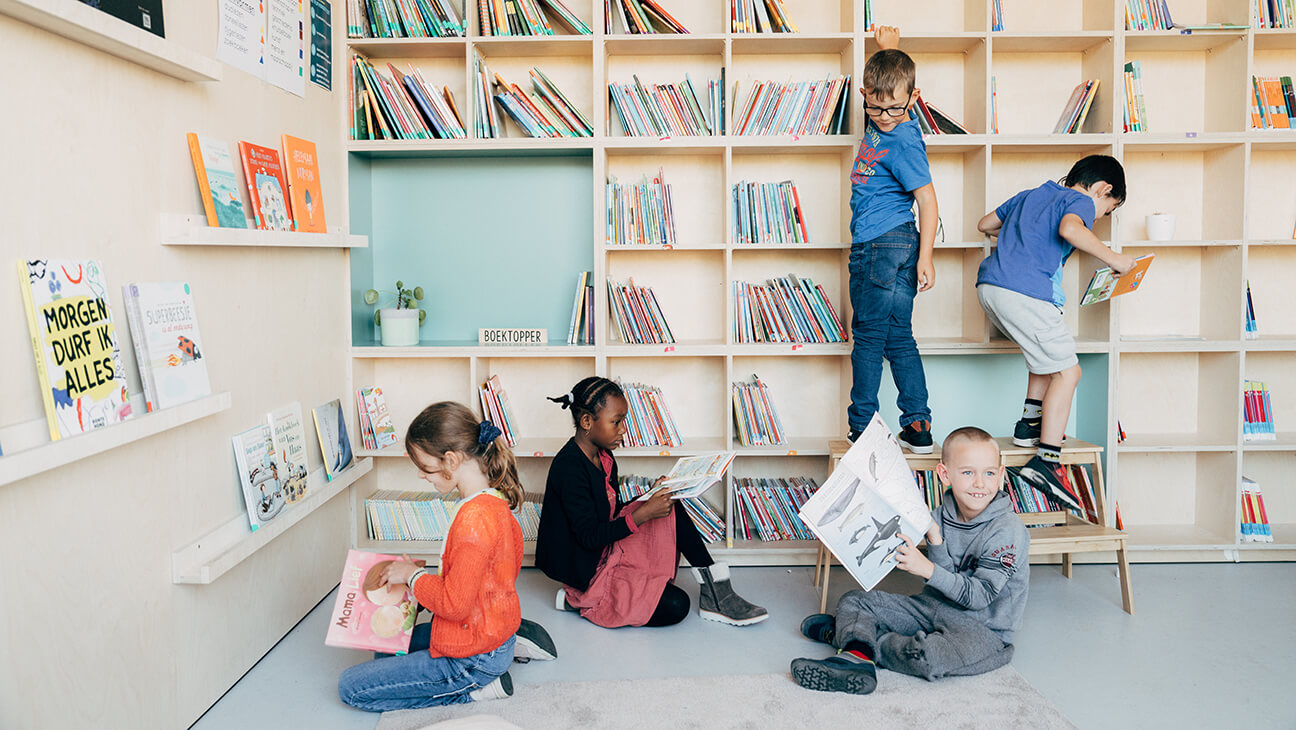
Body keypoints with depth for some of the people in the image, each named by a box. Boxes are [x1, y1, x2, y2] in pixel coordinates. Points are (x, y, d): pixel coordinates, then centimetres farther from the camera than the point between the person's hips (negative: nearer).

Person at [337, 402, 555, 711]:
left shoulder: (473, 518, -30)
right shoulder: (494, 501, 1)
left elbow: (454, 604, -27)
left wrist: (413, 575, -12)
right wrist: (426, 573, 9)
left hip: (474, 658, -10)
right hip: (496, 631, 10)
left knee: (351, 687, -1)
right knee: (388, 647, 30)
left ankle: (475, 690, -3)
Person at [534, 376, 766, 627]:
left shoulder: (603, 457, 6)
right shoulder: (569, 468, -24)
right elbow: (590, 537, -25)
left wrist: (652, 496, 1)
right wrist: (644, 513, -28)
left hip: (607, 548, 10)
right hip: (584, 570, -9)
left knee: (671, 511, -1)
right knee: (675, 606, -17)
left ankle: (714, 588, -1)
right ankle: (579, 599, -5)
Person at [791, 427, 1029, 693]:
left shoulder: (1008, 531, -17)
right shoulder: (942, 516, 1)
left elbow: (979, 595, -18)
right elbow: (944, 579, -1)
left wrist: (928, 570, -25)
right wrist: (935, 541, -18)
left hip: (984, 629, -6)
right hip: (935, 607, 7)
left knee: (929, 656, -37)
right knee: (854, 600, 0)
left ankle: (842, 633, -16)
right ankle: (857, 658, -29)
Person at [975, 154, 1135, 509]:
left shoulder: (1031, 194, 29)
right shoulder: (1081, 201, 6)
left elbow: (985, 224, 36)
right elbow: (1070, 229, -18)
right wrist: (1112, 258, -8)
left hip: (989, 284, 8)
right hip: (1024, 291, -8)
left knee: (1049, 353, 27)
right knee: (1067, 371, -1)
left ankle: (1030, 425, 25)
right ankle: (1046, 461, -10)